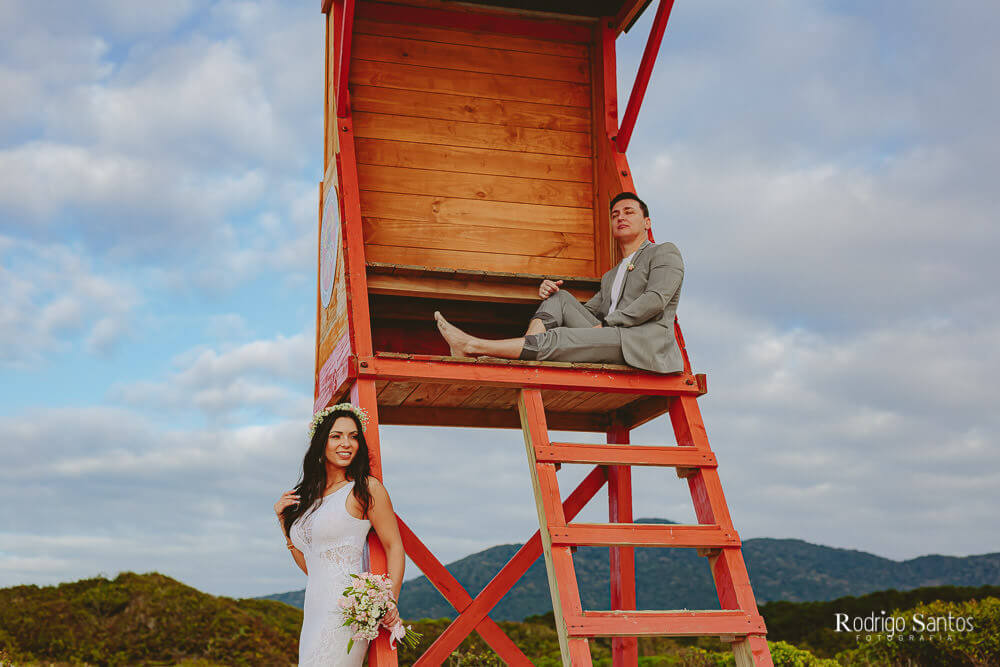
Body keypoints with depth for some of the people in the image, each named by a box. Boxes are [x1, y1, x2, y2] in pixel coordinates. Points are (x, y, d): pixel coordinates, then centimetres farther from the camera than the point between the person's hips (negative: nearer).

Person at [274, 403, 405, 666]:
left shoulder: (366, 489, -2)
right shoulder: (307, 496, 17)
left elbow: (394, 547, -4)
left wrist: (390, 602, -17)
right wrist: (284, 520, 12)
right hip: (314, 609, 7)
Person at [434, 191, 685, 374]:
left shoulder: (665, 253, 9)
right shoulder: (610, 277, 33)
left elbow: (655, 300, -8)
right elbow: (587, 312, 27)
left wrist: (606, 324, -11)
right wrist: (550, 293, 8)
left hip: (644, 342, -7)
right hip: (612, 342, 7)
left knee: (558, 338, -23)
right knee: (560, 298, 1)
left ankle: (472, 346, -21)